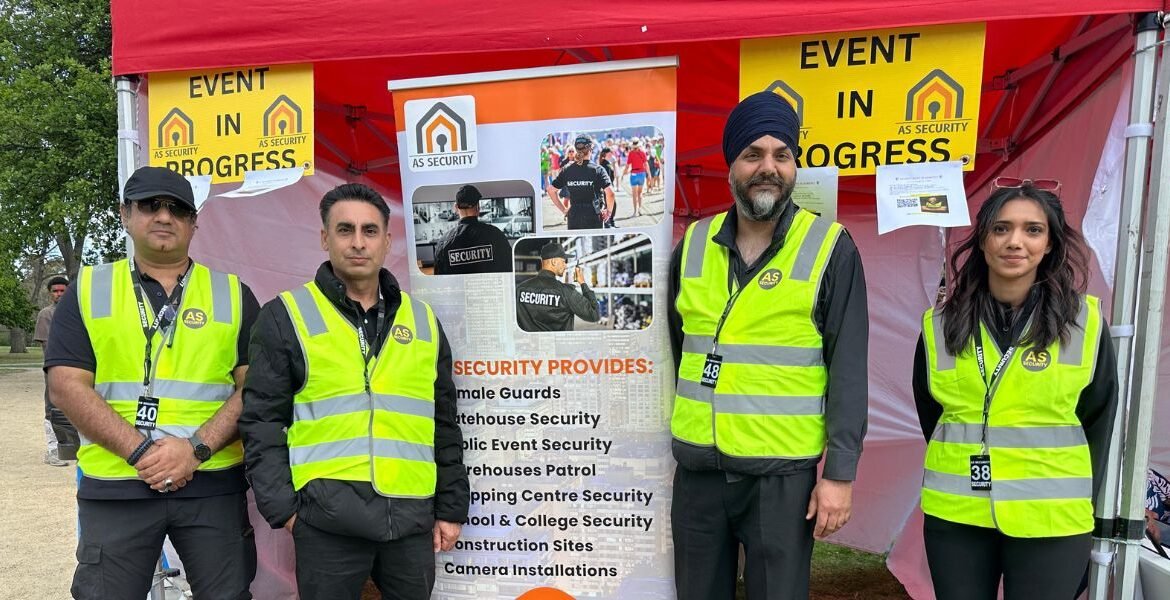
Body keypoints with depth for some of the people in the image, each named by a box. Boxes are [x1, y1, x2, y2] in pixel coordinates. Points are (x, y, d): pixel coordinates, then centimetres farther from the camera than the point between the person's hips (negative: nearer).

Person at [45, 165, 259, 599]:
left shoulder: (232, 295, 7)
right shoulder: (88, 290, 7)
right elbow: (67, 385, -3)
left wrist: (197, 448, -14)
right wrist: (140, 451, -14)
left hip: (214, 485, 1)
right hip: (114, 486, 0)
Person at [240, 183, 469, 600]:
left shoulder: (423, 320, 10)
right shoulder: (286, 316, 1)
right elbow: (262, 421, -1)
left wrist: (451, 507, 11)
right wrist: (281, 507, -7)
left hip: (411, 515, 3)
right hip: (327, 517, -3)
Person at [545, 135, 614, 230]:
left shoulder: (566, 170, 3)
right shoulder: (597, 169, -6)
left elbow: (551, 190, 4)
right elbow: (610, 192, -17)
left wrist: (563, 210, 9)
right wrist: (609, 211, -3)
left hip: (573, 217, 3)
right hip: (593, 217, -3)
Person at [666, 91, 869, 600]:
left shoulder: (829, 248, -6)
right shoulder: (693, 243, 4)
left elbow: (848, 370, -8)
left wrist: (840, 471, -11)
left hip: (783, 472, -3)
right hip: (697, 467, 4)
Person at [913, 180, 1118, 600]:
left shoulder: (1085, 321, -3)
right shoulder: (940, 324, -1)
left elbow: (1098, 420, 5)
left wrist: (1078, 501, 7)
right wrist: (961, 475, 10)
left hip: (1051, 523, -1)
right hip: (954, 516, 1)